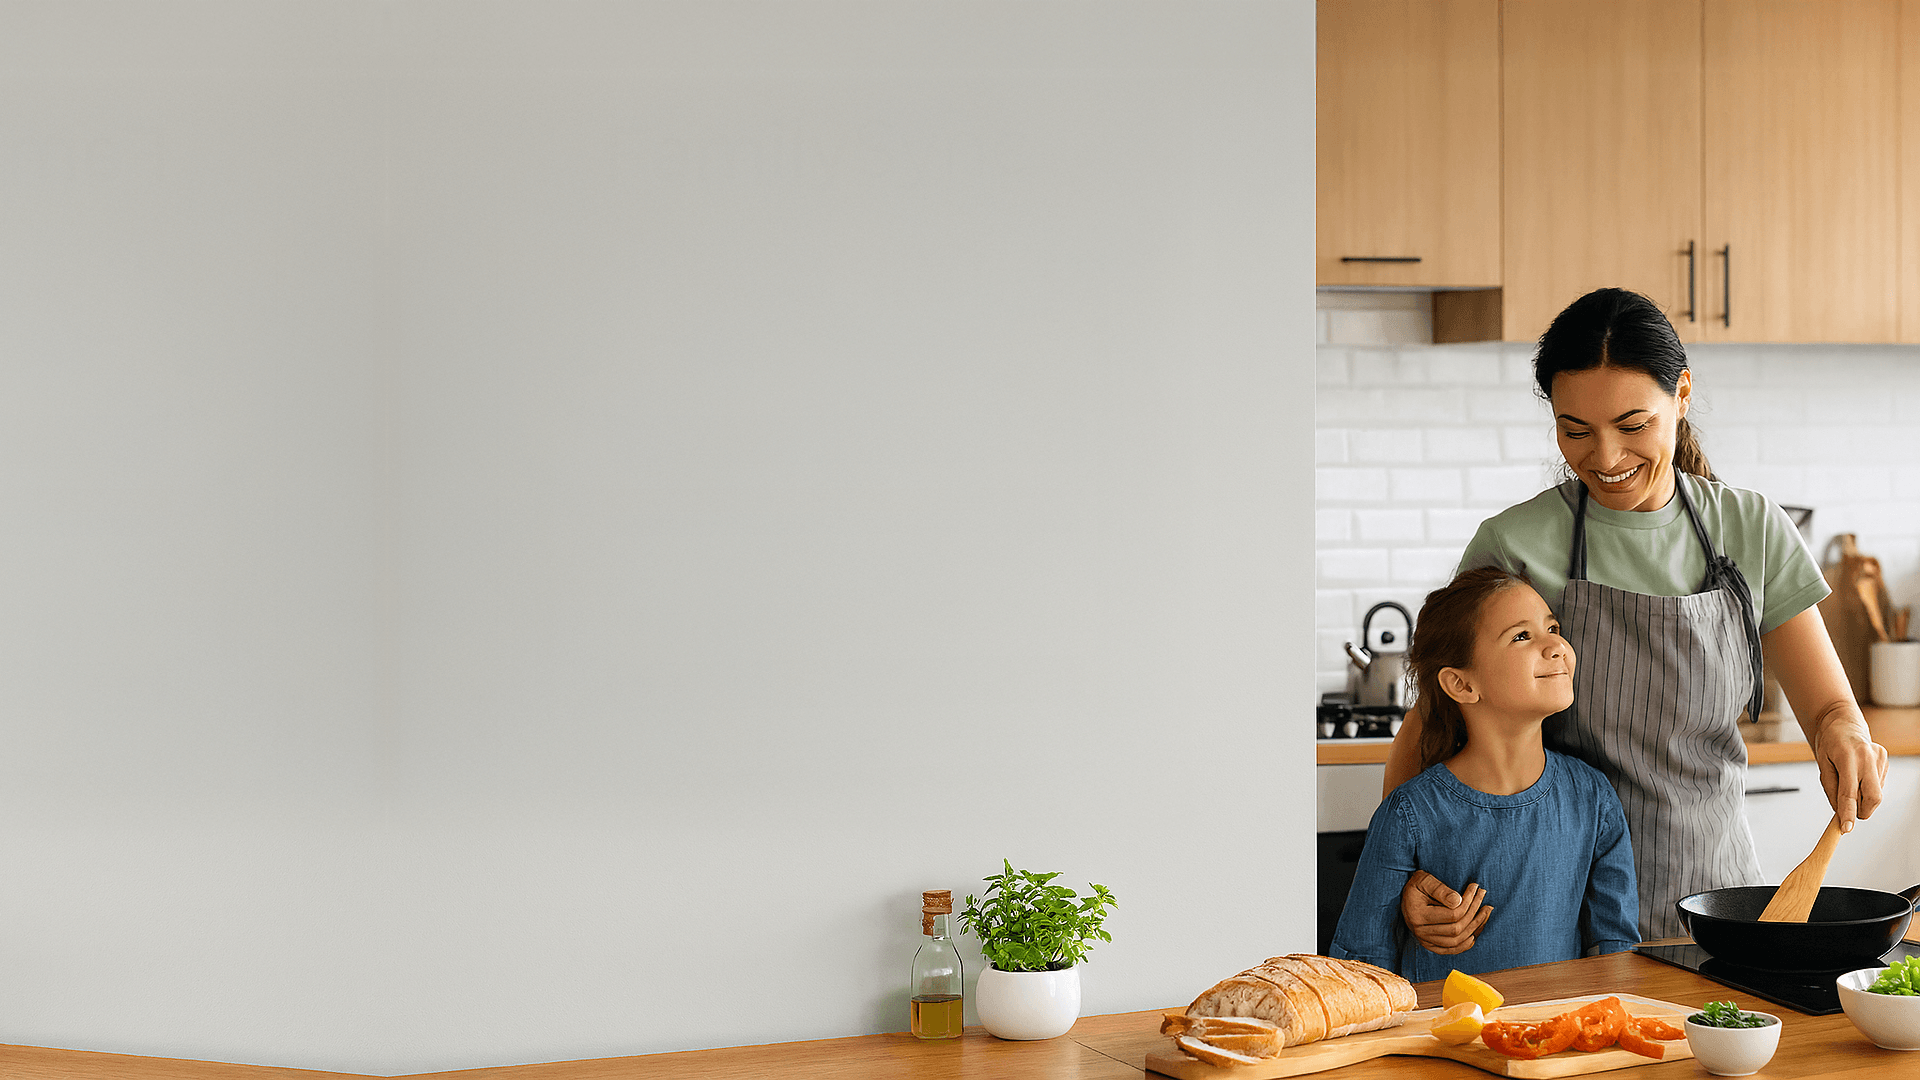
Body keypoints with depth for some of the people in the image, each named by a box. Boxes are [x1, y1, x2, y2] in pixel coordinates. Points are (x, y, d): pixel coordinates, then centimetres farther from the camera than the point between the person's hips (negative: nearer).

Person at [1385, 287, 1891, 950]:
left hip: (1715, 884, 3)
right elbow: (1426, 726, -3)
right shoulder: (1517, 546, -7)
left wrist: (1844, 731, -19)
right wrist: (1409, 874, -19)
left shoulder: (1752, 531, 2)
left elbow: (1829, 706, 6)